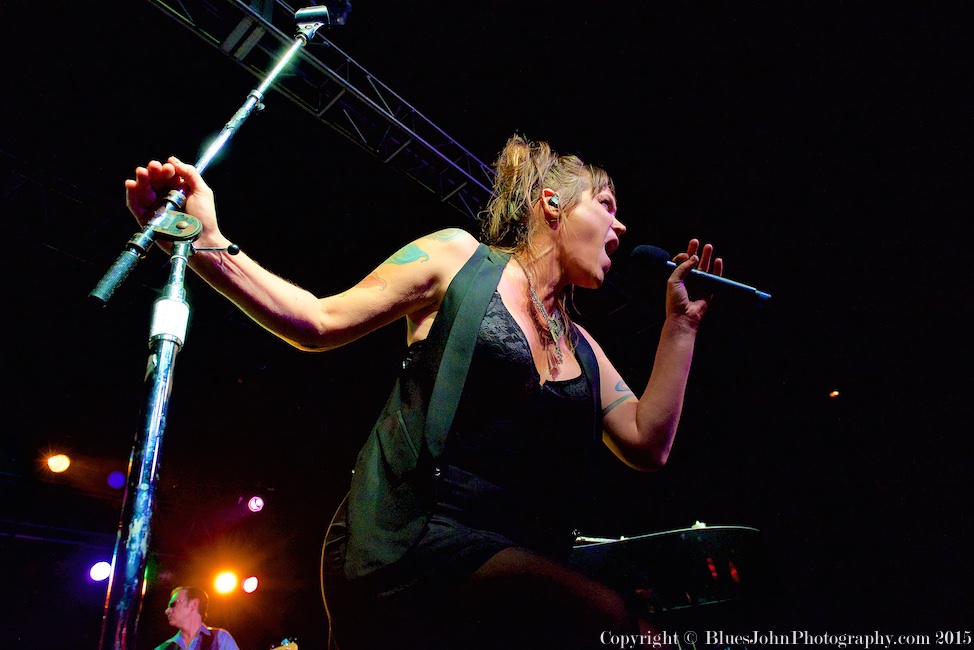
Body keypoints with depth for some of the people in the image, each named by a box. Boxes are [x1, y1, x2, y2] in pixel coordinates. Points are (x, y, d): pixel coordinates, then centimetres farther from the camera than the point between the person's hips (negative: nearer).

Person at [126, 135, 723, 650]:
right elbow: (321, 322, 4)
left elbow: (648, 444, 13)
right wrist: (207, 244, -7)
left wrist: (681, 323, 13)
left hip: (507, 565, 7)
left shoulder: (582, 347, 20)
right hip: (406, 543, -7)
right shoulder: (458, 256, 5)